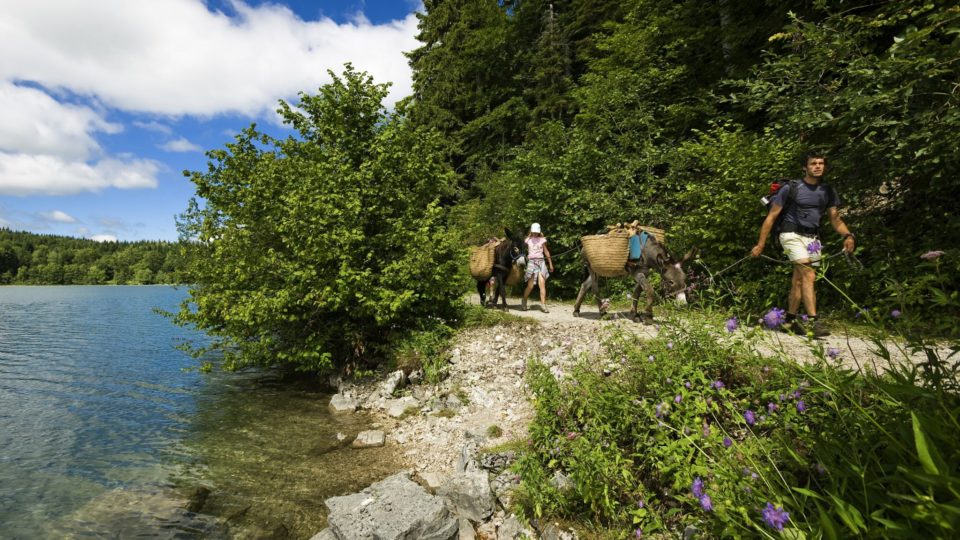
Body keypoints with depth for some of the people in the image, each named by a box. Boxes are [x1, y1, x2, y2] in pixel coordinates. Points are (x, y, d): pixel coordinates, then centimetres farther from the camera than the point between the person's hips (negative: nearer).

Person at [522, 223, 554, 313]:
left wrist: (550, 264, 14)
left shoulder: (542, 240, 10)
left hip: (541, 262, 1)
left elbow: (546, 252, 14)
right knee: (530, 286, -2)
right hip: (531, 262, -1)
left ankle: (543, 305, -10)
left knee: (542, 283, -12)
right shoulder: (528, 240, 9)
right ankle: (524, 303, 20)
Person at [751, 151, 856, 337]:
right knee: (809, 275, -19)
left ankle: (790, 320, 19)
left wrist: (847, 235, -9)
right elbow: (771, 217, -4)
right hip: (792, 234, -5)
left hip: (813, 237, 5)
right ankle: (812, 321, -21)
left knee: (798, 281, 9)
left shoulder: (828, 191, 10)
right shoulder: (791, 188, -5)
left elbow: (835, 218, 12)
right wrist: (760, 244, -7)